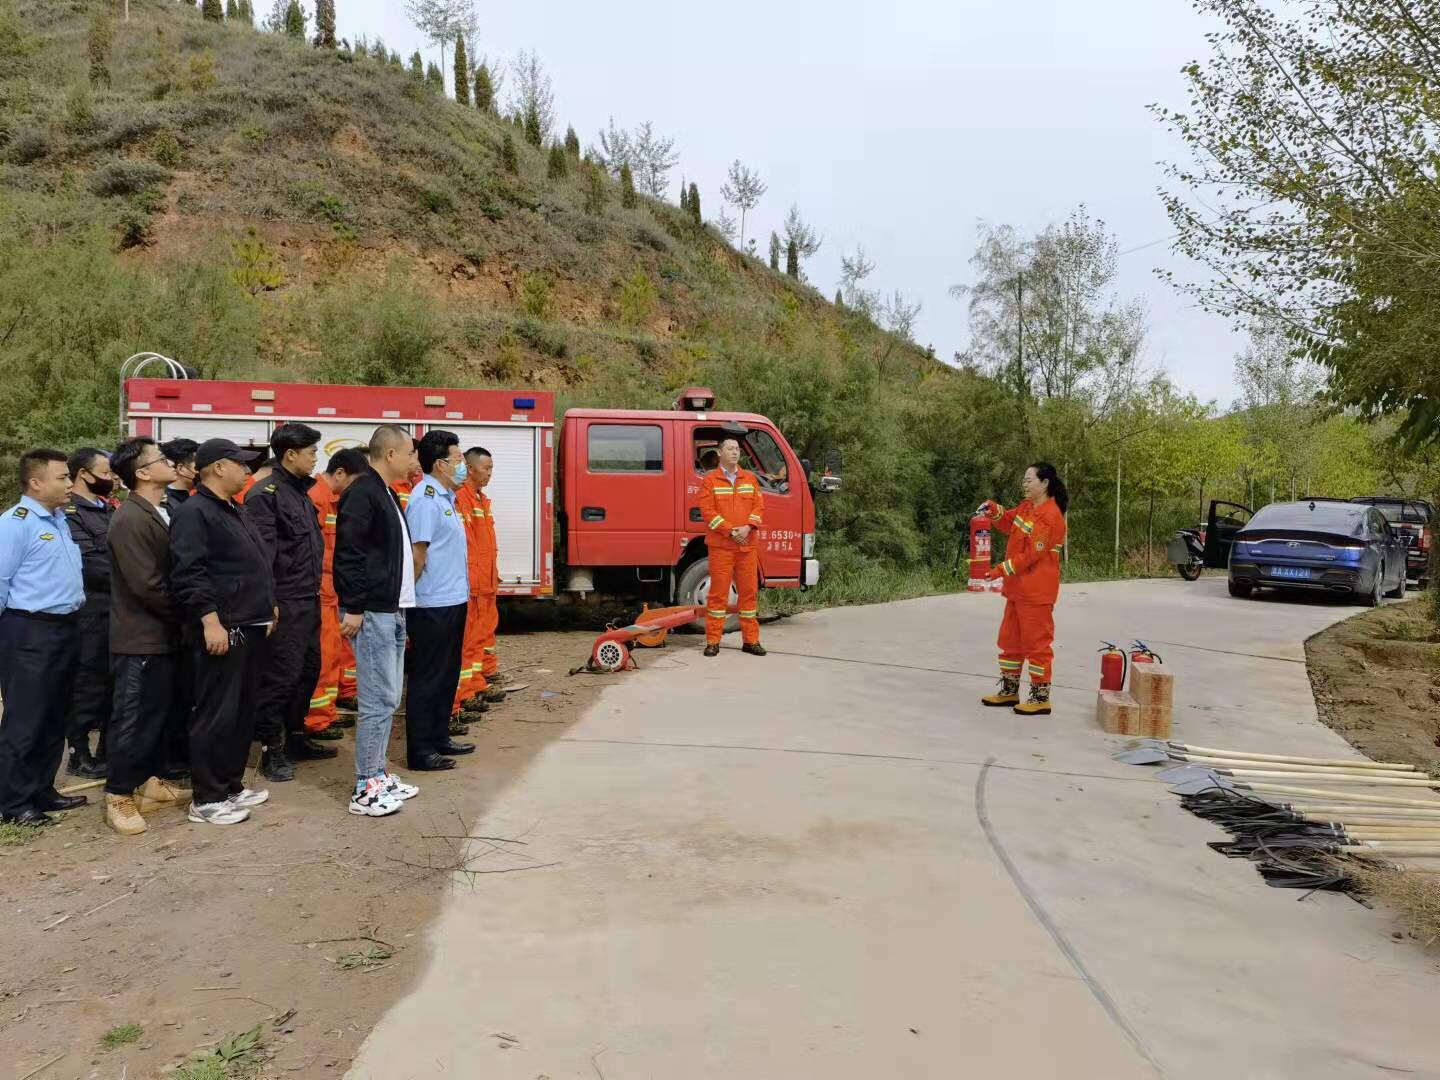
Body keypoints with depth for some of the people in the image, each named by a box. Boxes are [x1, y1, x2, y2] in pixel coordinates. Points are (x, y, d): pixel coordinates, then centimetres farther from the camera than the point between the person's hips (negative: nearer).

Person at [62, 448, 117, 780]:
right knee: (87, 683, 2)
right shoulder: (69, 512, -12)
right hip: (90, 614, -8)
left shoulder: (108, 509, 15)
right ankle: (80, 755, 14)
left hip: (117, 610, 8)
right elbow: (90, 565, -20)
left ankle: (108, 748, 25)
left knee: (114, 682, 14)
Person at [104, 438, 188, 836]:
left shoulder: (161, 513, 10)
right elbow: (146, 584, -21)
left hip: (162, 635, 9)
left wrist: (177, 623, 5)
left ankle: (151, 782, 28)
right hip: (141, 637, -9)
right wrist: (184, 616, -10)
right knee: (133, 718, -1)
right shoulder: (130, 519, -18)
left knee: (156, 714, 17)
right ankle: (118, 797, 9)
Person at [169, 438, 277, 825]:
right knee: (217, 715, -4)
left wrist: (268, 606, 23)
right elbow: (189, 573, -20)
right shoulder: (194, 513, -11)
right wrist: (211, 620, -25)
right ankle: (207, 799, 3)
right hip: (222, 630, -10)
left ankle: (232, 785, 24)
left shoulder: (233, 511, 19)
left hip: (250, 627, 10)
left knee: (243, 712, 14)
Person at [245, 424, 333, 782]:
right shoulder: (265, 494, -13)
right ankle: (271, 749, 6)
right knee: (281, 675, -4)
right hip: (285, 602, -9)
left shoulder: (301, 491, 15)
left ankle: (295, 736, 28)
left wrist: (316, 587, 17)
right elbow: (261, 552, -19)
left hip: (308, 599, 9)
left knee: (308, 669, 15)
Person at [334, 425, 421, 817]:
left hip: (393, 610, 10)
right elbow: (348, 554, -19)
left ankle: (378, 774, 22)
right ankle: (365, 788, 0)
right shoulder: (362, 493, -13)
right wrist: (353, 608, -21)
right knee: (377, 700, -7)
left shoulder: (386, 493, 17)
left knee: (388, 697, 13)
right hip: (372, 612, -10)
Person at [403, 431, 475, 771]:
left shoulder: (444, 497, 14)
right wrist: (410, 596, -16)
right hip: (433, 605, -10)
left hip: (452, 600, 10)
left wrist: (460, 591, 15)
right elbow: (417, 554, -19)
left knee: (447, 674, 17)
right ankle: (420, 751, 6)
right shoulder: (426, 498, -16)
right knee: (428, 678, -2)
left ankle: (439, 737, 28)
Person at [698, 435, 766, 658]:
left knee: (749, 591, 6)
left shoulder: (750, 478, 14)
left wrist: (748, 527, -10)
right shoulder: (710, 480, 2)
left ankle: (751, 640, 15)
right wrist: (730, 531, -15)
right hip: (720, 546, -4)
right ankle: (713, 641, 4)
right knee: (718, 592, -2)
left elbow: (759, 506, 8)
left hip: (747, 545, 4)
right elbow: (707, 511, -6)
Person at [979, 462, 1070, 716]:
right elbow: (1009, 523, 23)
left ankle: (1041, 699, 8)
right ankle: (1009, 691, 27)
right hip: (1017, 587, 10)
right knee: (1010, 639, 16)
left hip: (1036, 592, -10)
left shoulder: (1050, 516, -20)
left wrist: (1002, 570, -18)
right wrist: (995, 510, 3)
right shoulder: (1027, 507, 9)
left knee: (1037, 643, -1)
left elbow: (1031, 555, -22)